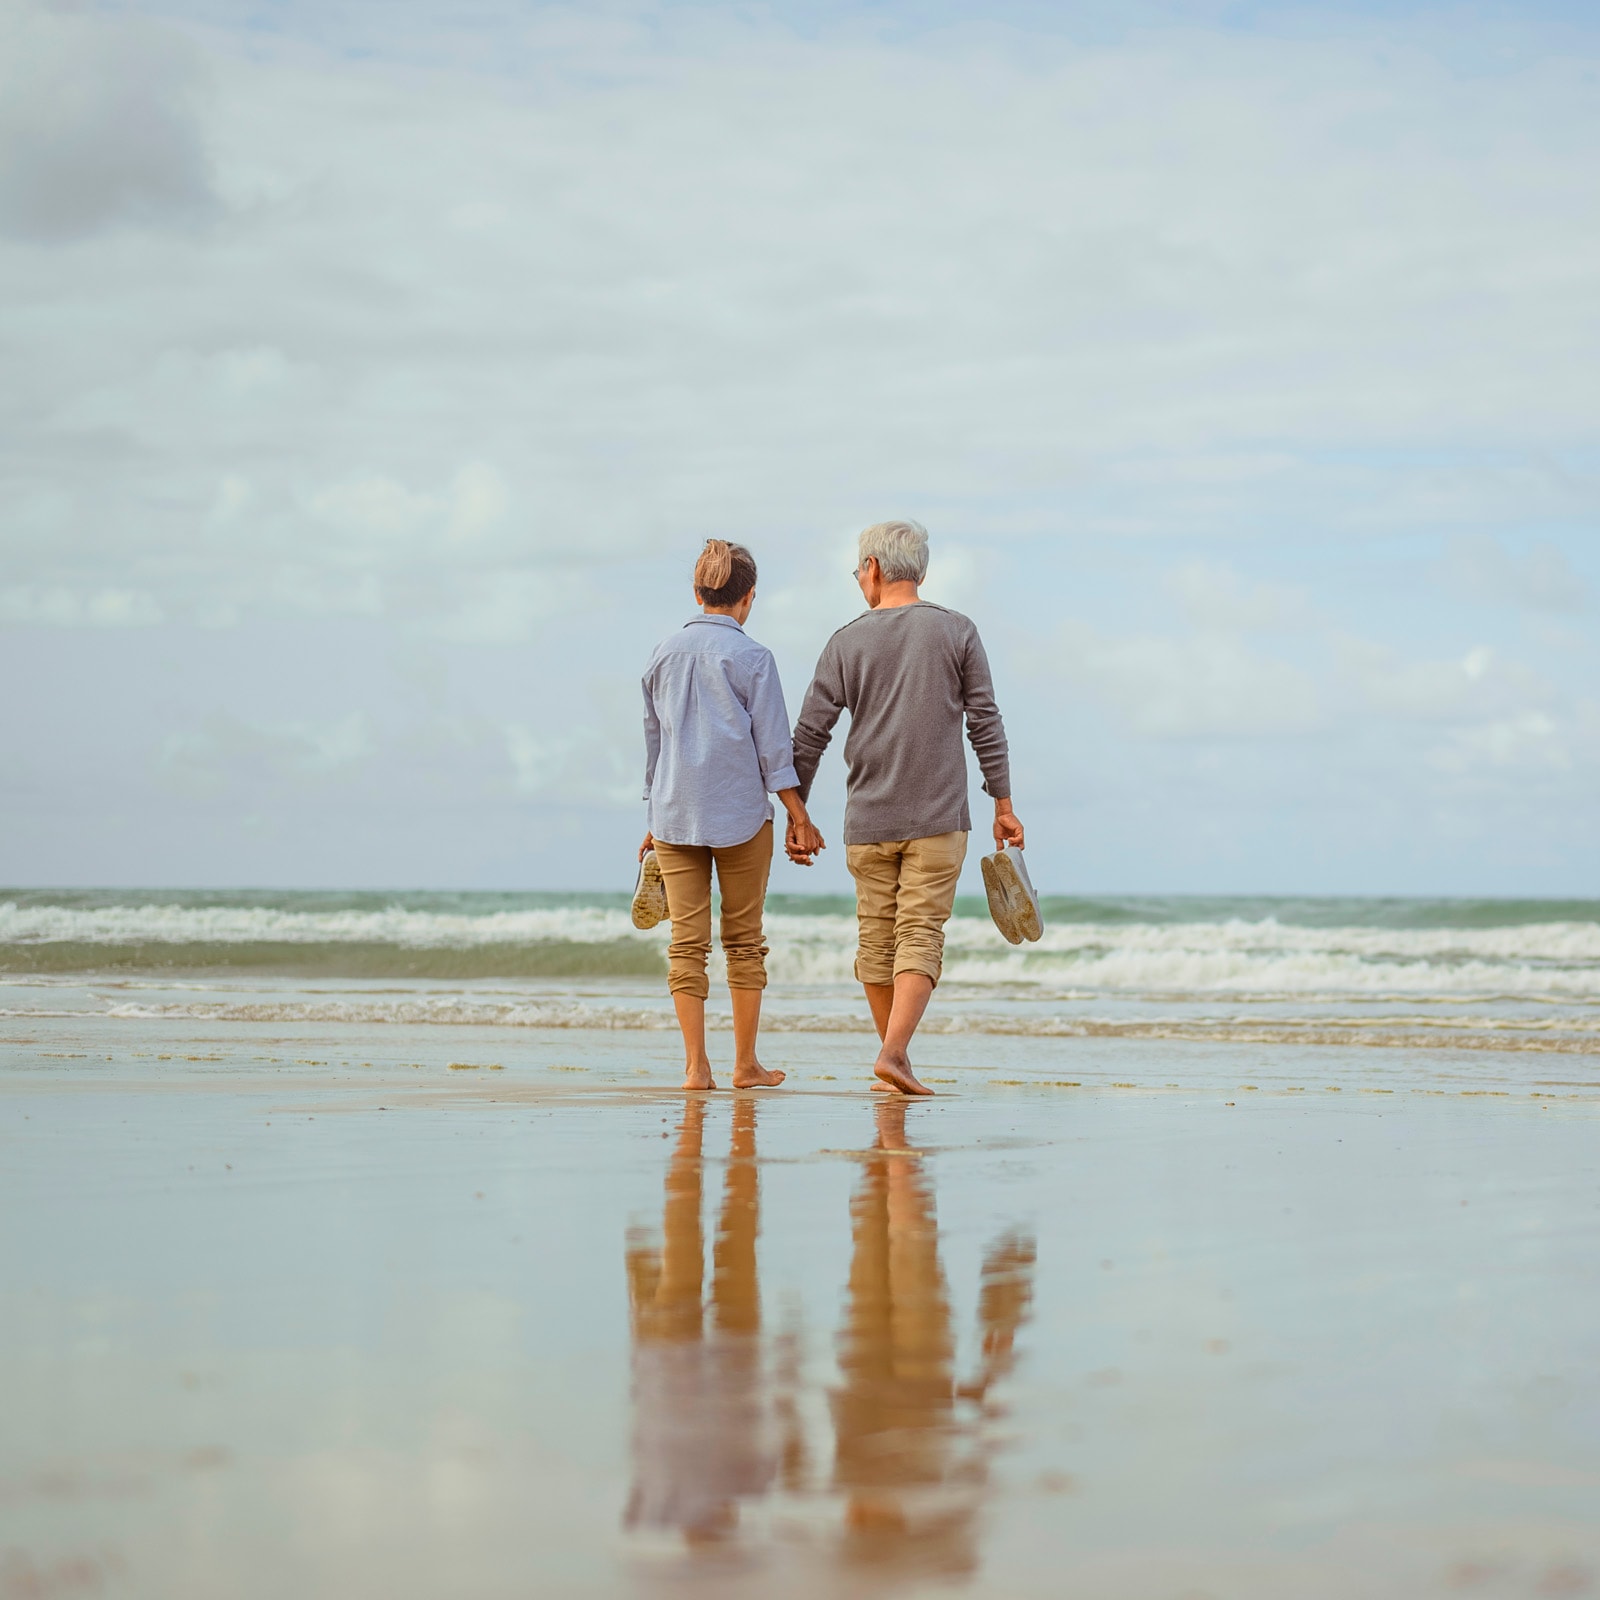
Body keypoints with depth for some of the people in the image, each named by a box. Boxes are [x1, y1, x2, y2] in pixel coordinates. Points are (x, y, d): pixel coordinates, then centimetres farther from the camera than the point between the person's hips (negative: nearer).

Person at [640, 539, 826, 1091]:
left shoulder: (663, 655, 8)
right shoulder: (751, 658, -6)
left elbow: (653, 741, 14)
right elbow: (773, 749, -7)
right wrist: (799, 818, -1)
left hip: (675, 817, 3)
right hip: (740, 815, -3)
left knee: (687, 943, 2)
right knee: (743, 941, 7)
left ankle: (696, 1065, -3)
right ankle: (745, 1064, 11)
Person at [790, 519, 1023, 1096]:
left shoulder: (846, 643, 2)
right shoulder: (957, 632, 1)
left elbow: (809, 736, 2)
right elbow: (985, 723, 0)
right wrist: (1003, 804, 5)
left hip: (868, 821, 1)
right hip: (938, 818, -1)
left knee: (877, 939, 11)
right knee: (921, 936, -4)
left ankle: (895, 1058, 19)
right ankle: (893, 1053, -20)